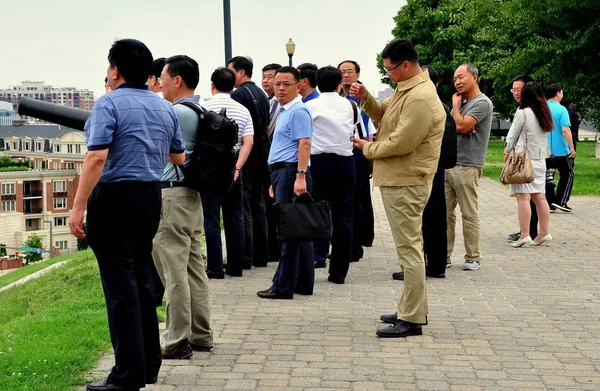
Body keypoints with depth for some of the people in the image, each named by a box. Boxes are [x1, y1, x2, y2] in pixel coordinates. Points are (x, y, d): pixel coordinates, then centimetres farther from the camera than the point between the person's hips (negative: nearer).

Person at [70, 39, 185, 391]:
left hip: (115, 197, -7)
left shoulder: (109, 104, -11)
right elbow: (178, 157, 22)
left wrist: (78, 207, -19)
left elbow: (97, 158, -21)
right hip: (151, 196, 7)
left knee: (120, 285, -4)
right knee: (142, 279, 17)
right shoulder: (165, 108, 11)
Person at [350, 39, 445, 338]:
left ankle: (412, 319, -2)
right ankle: (413, 309, 26)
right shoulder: (405, 89, 11)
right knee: (409, 246, 16)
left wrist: (368, 148, -8)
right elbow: (385, 116, 20)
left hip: (405, 184, -11)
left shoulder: (420, 99, -22)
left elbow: (400, 143, -24)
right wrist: (366, 98, 2)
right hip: (398, 180, 11)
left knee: (409, 249, -7)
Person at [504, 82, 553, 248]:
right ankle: (544, 233, 12)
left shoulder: (522, 113, -10)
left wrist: (508, 151, 15)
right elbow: (544, 135, 13)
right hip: (540, 160, 7)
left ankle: (525, 236, -12)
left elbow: (512, 136, -3)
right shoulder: (544, 114, 8)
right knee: (539, 197, 10)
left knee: (523, 198, -8)